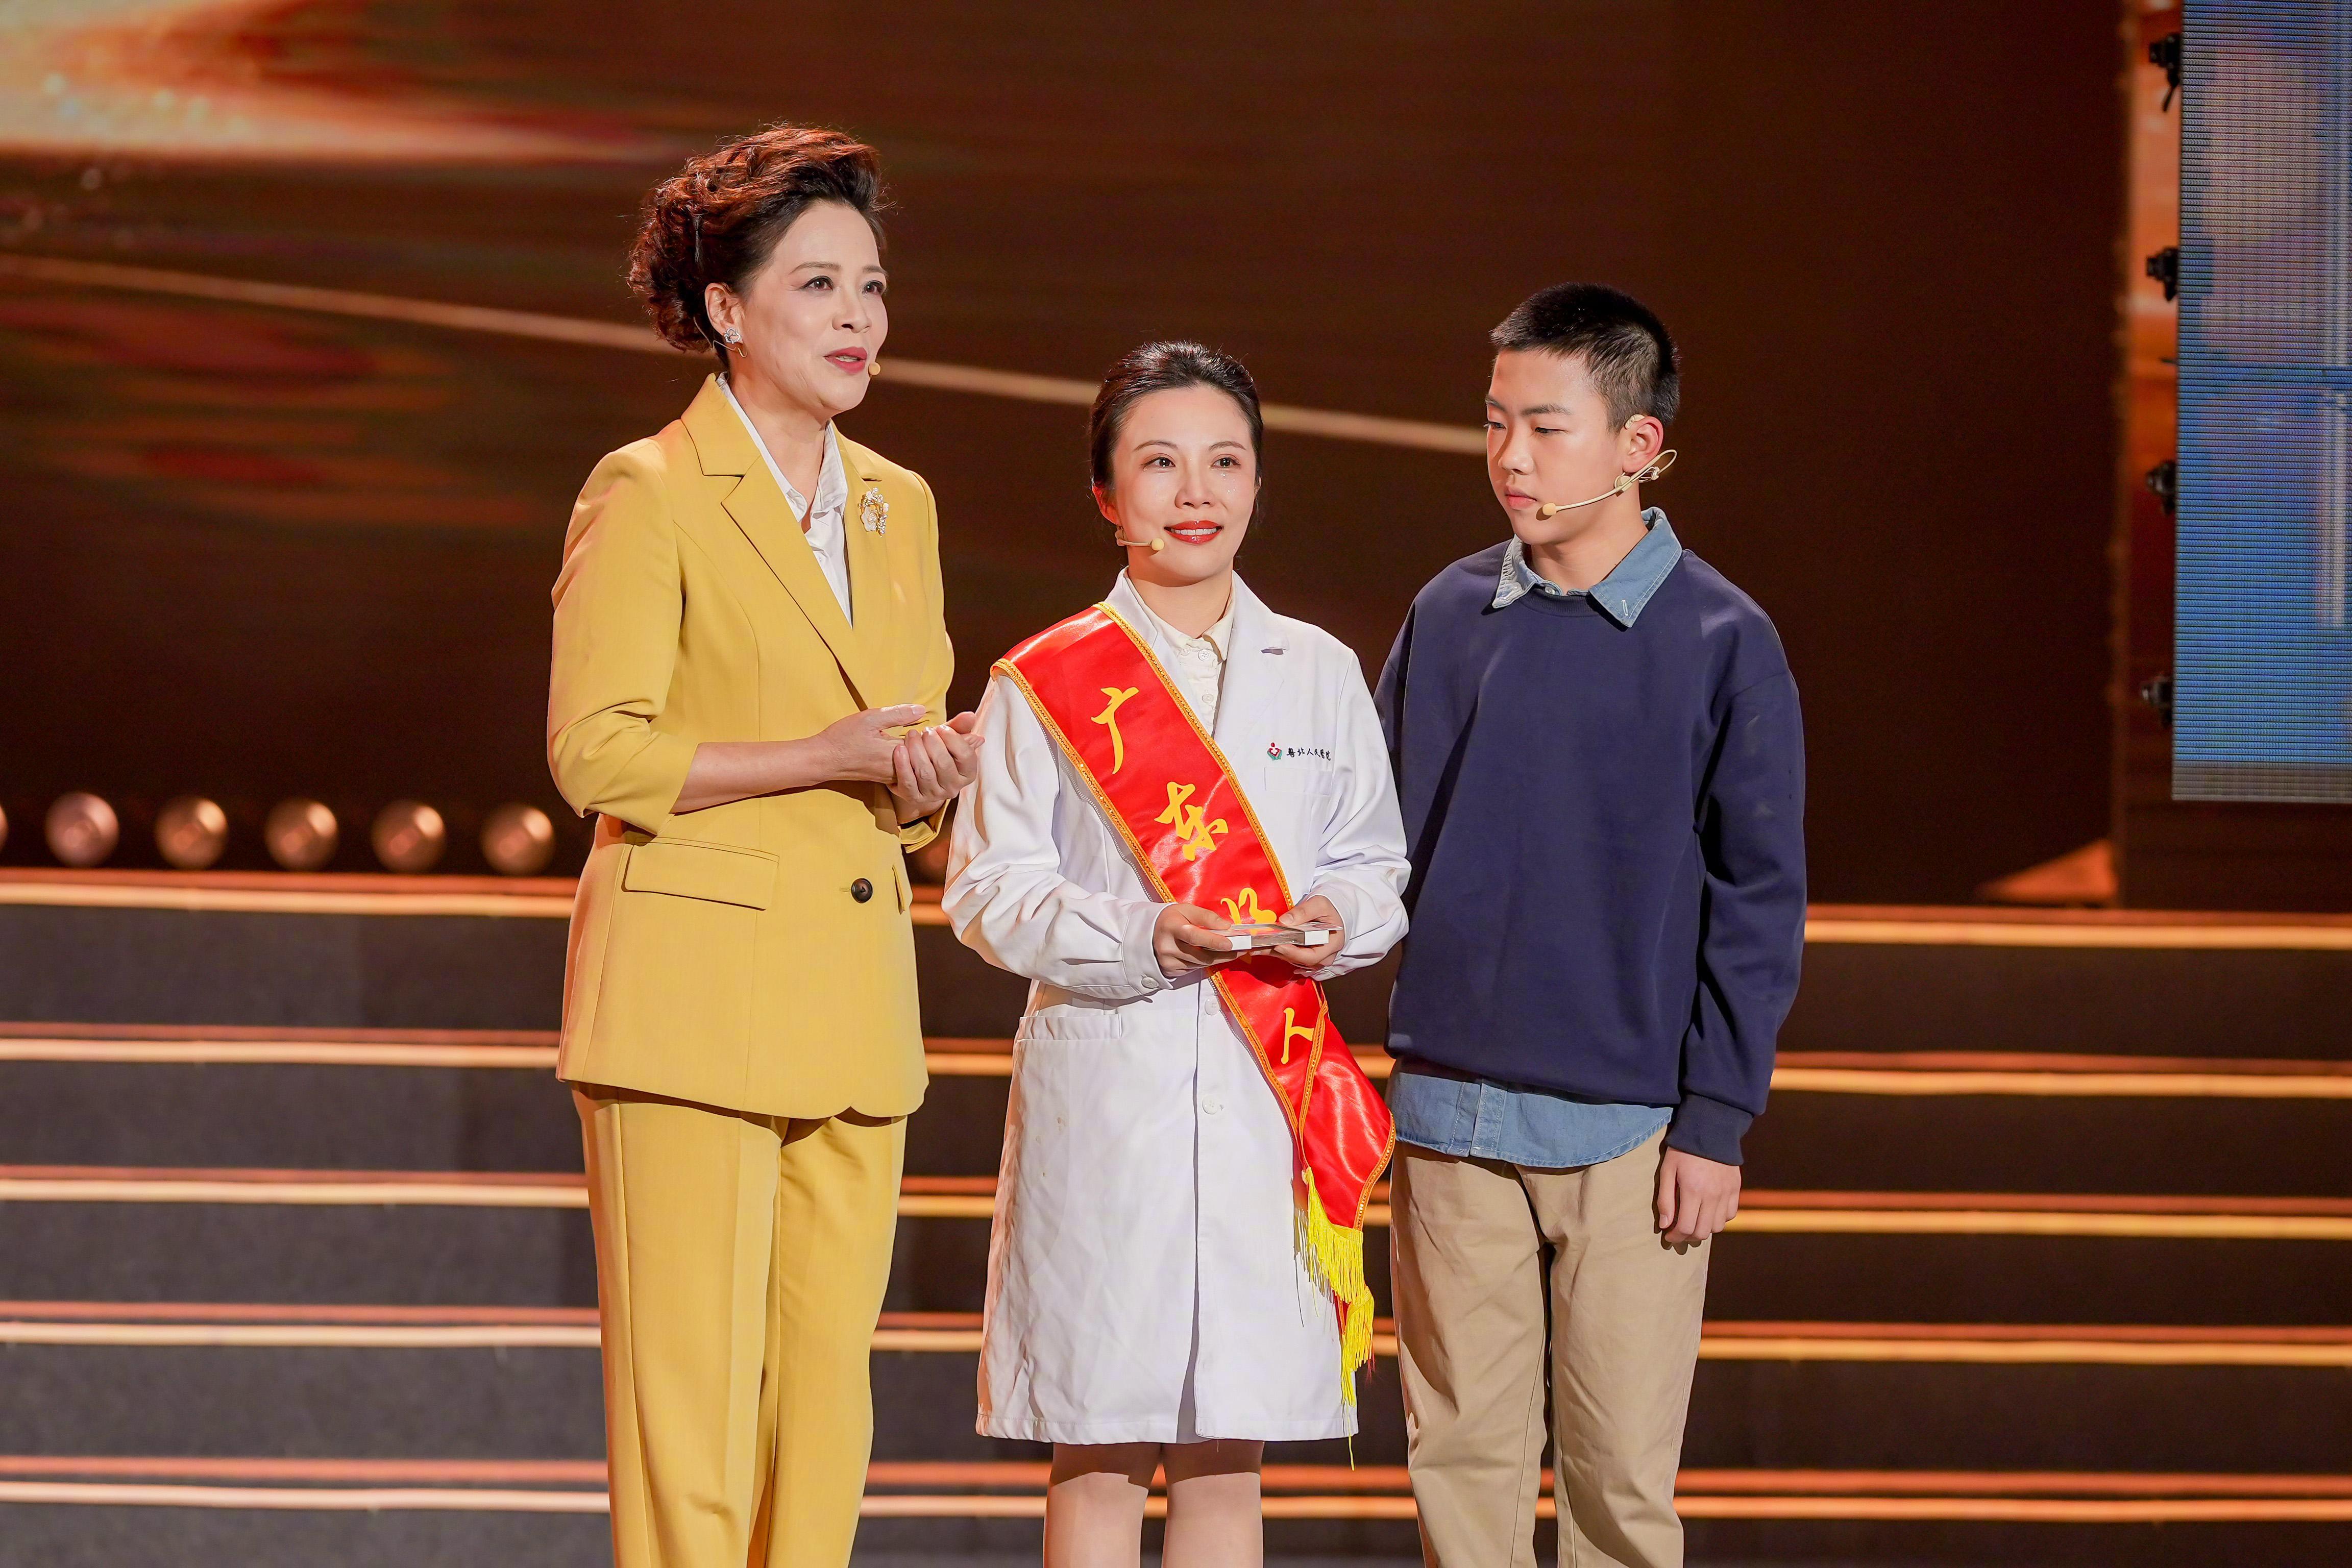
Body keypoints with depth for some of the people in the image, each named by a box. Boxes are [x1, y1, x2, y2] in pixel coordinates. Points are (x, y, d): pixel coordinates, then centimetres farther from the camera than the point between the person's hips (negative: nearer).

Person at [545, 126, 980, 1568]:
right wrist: (828, 756, -16)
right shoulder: (649, 493, -5)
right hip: (691, 997, -6)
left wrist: (933, 778, -1)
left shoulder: (899, 506, 15)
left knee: (826, 1394, 6)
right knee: (687, 1394, -7)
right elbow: (596, 751, -11)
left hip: (852, 1004, 7)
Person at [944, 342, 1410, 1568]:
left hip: (1268, 1086, 3)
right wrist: (1140, 937, -16)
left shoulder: (1318, 673, 12)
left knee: (1229, 1450, 5)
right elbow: (989, 890, -1)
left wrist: (1334, 920, -8)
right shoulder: (1046, 684, 3)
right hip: (1102, 1071, -2)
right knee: (1098, 1446, -2)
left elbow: (1378, 861, 15)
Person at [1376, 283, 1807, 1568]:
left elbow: (1759, 900, -2)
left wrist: (1718, 1119, -4)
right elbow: (1382, 845, 14)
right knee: (1461, 1452, 6)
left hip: (1633, 1121, -3)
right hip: (1451, 1108, 3)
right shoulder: (1447, 620, 6)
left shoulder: (1721, 643, -4)